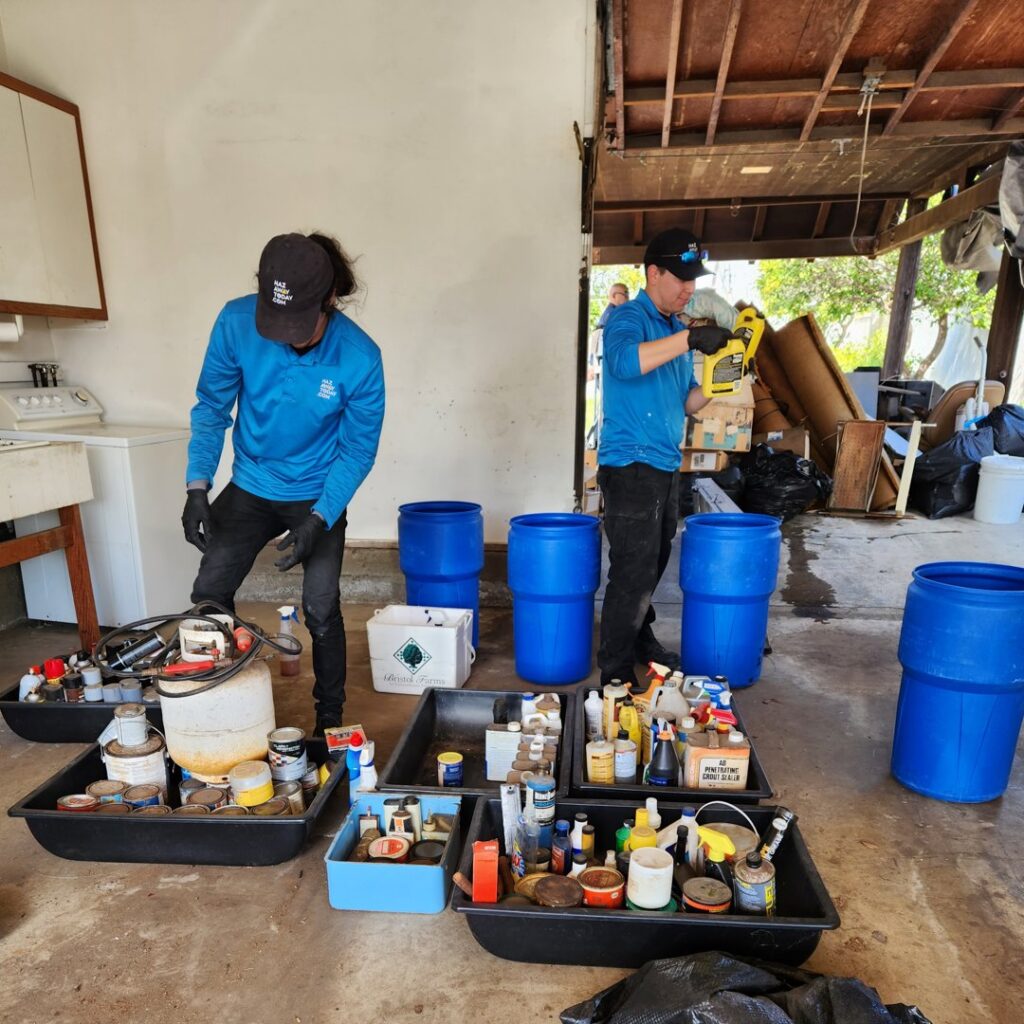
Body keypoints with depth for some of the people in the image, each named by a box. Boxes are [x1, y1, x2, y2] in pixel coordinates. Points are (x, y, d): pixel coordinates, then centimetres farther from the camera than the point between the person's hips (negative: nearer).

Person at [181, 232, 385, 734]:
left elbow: (358, 449, -14)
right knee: (207, 597, 2)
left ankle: (330, 718, 17)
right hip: (250, 487, 3)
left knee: (320, 608, -5)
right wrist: (197, 486, -15)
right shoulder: (237, 322, -18)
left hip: (319, 497, -2)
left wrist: (318, 521, -22)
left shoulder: (359, 358, -24)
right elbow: (211, 407, -6)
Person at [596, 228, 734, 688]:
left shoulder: (676, 329, 16)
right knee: (633, 572, -6)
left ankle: (641, 641, 34)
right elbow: (623, 362, -31)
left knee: (653, 565, 17)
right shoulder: (628, 318, -8)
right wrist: (689, 339, -33)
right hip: (630, 465, -8)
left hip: (664, 466, 8)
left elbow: (686, 402, 16)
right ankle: (615, 673, 5)